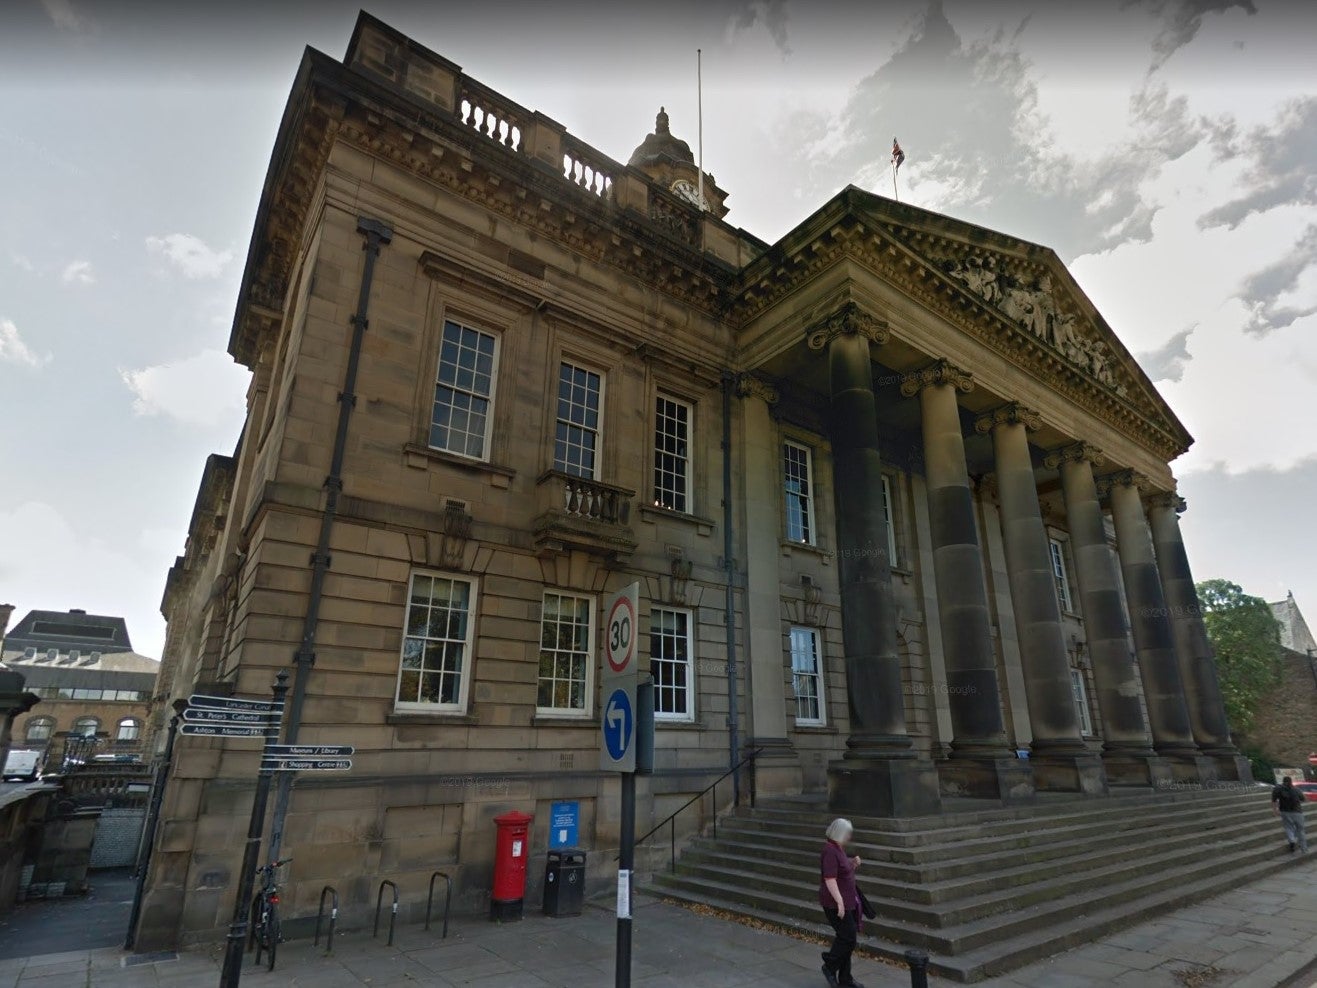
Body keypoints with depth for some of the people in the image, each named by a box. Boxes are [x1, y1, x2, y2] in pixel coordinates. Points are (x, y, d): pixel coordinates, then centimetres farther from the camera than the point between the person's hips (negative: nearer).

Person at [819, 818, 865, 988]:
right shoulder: (830, 851, -20)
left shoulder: (839, 849, 10)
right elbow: (830, 879, -24)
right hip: (835, 903, -9)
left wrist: (854, 863, 3)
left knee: (845, 938, 13)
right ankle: (830, 966, 12)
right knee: (848, 937, -6)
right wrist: (839, 902, -26)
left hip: (847, 901, 9)